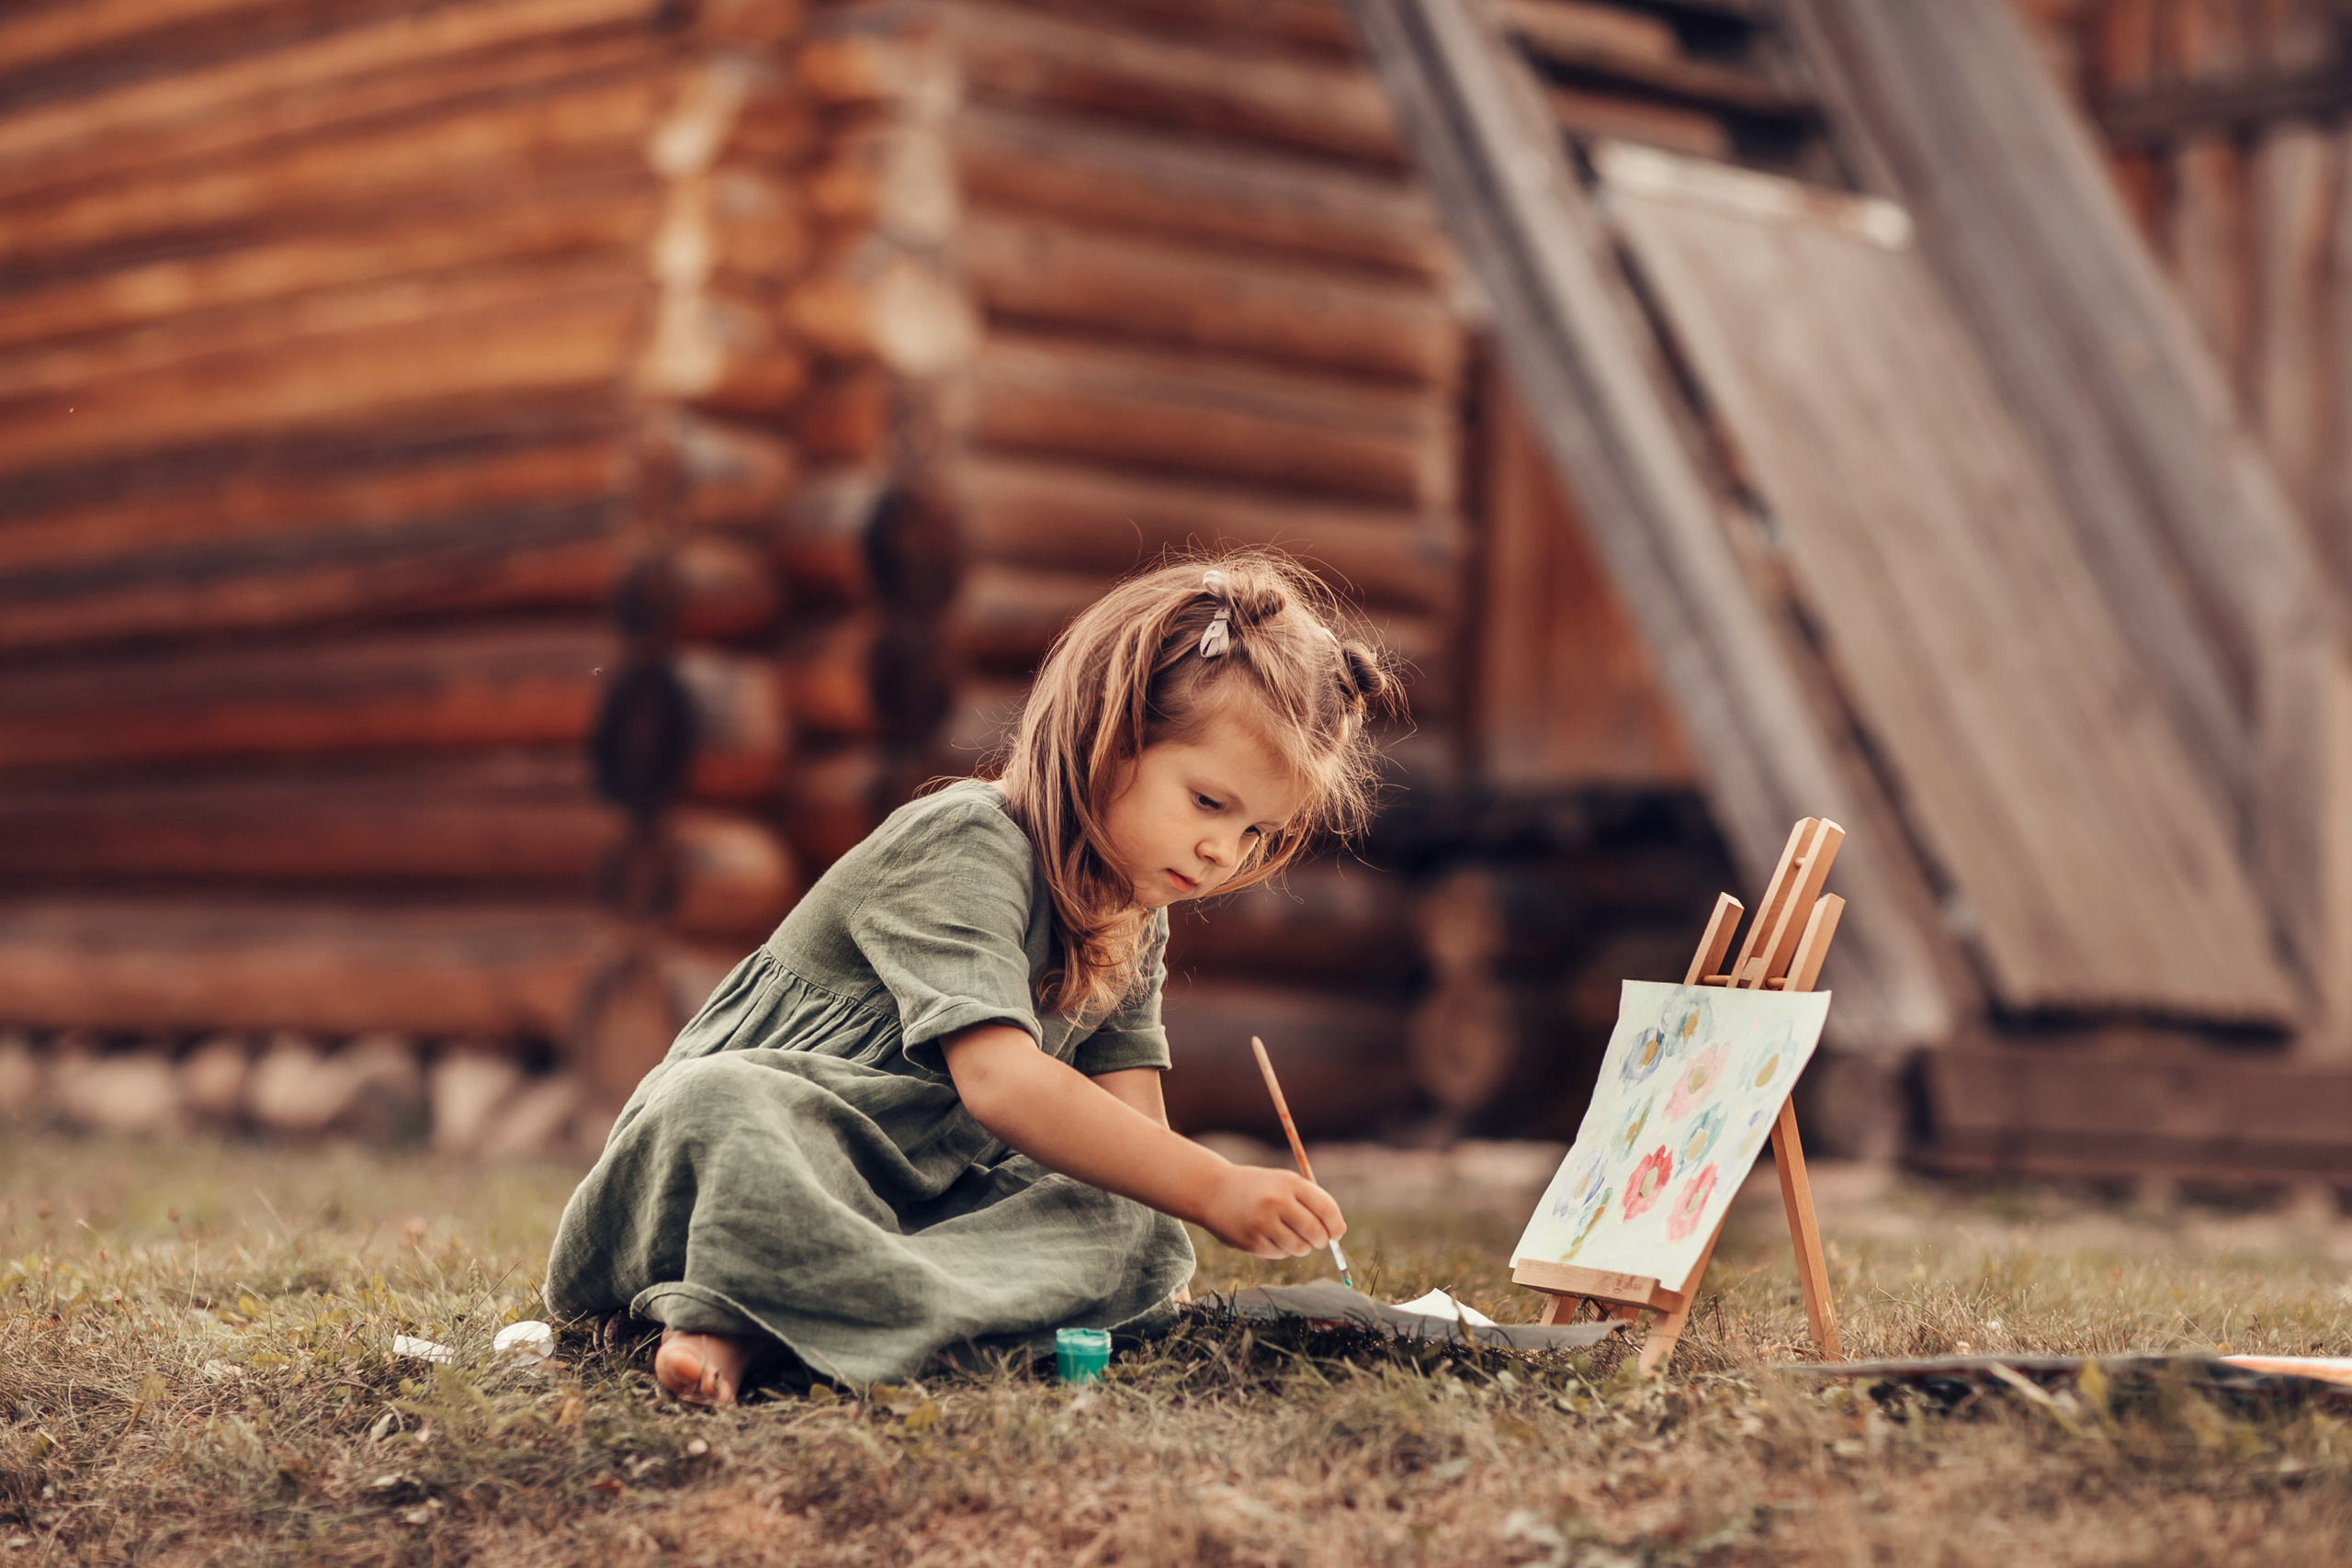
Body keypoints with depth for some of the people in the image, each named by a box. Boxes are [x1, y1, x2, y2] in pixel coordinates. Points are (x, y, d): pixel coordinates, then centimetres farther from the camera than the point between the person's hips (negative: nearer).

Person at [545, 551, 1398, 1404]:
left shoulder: (1135, 924, 8)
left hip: (920, 1198, 8)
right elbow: (1000, 1083, -32)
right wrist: (1212, 1188, -35)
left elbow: (1133, 1132, 3)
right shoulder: (968, 844, -20)